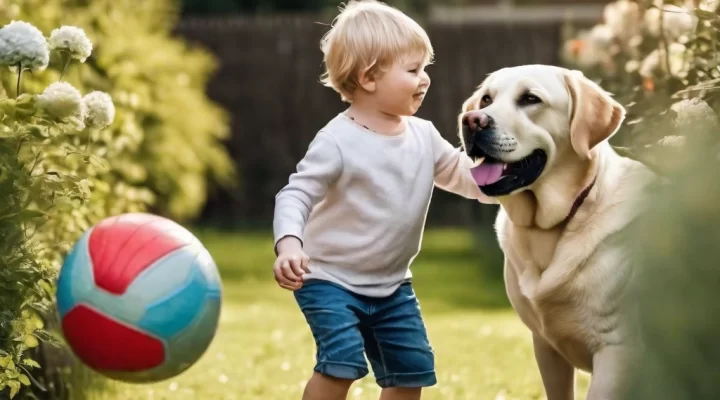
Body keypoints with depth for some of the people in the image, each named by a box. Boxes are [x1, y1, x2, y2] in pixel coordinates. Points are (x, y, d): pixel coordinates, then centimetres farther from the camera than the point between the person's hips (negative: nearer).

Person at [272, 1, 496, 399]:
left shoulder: (424, 136, -1)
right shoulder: (337, 142, -20)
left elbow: (465, 176, 10)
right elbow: (296, 195, -23)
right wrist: (288, 244, -41)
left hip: (392, 285, 7)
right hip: (331, 280, -7)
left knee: (412, 368, 9)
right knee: (342, 362, -23)